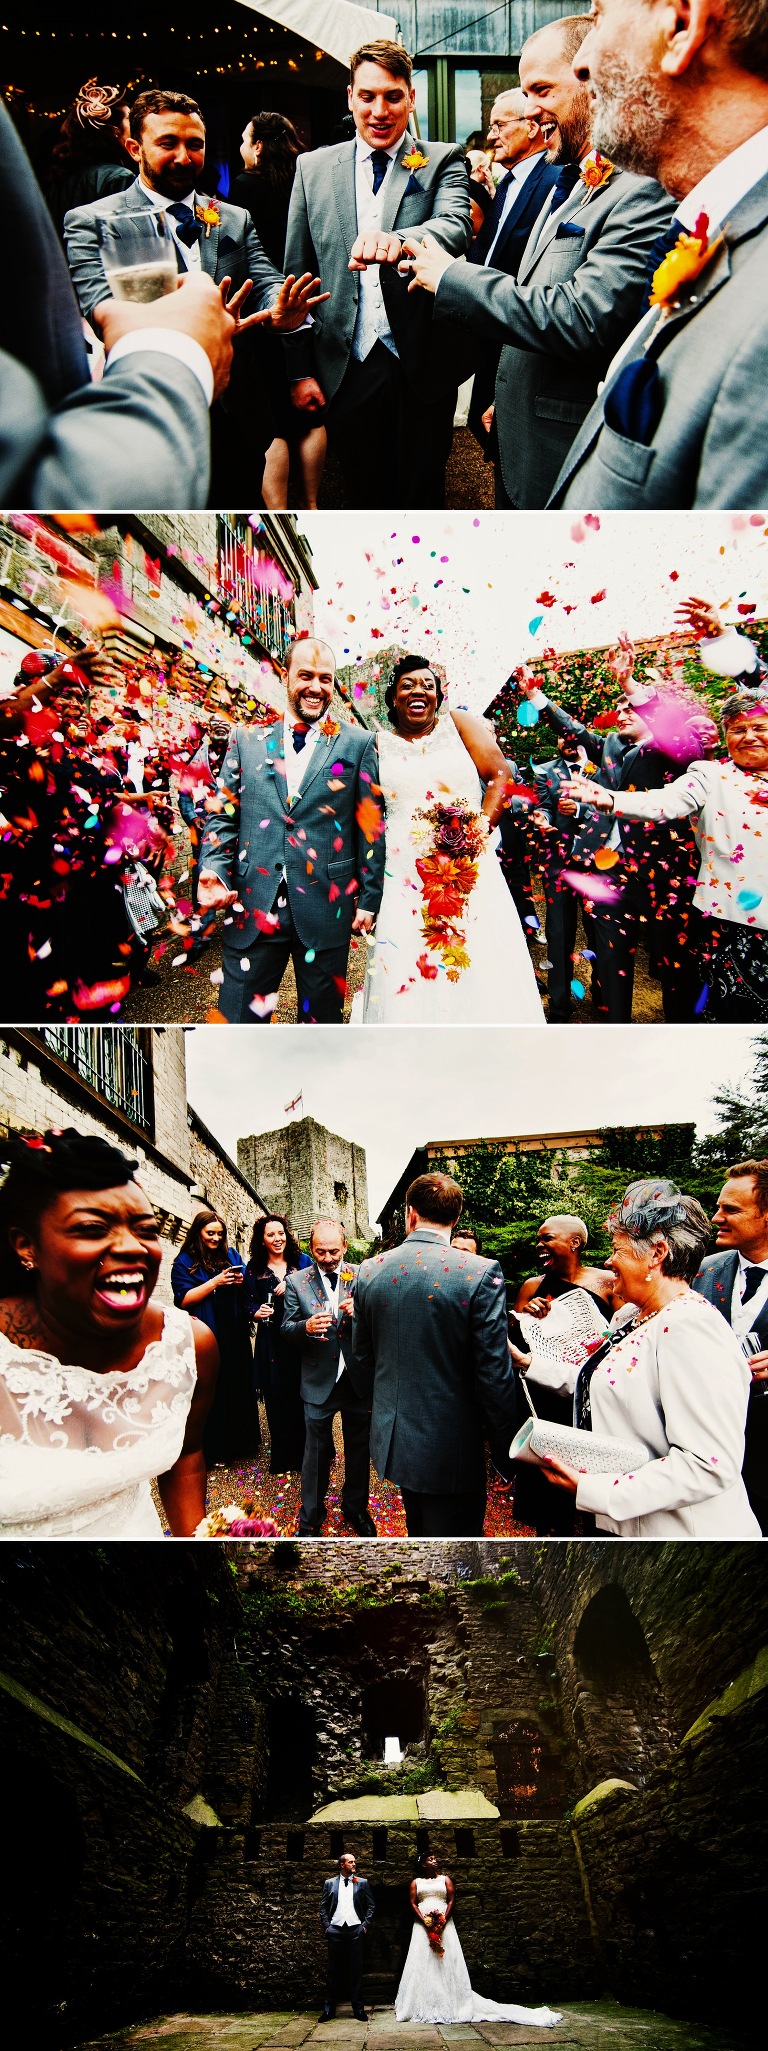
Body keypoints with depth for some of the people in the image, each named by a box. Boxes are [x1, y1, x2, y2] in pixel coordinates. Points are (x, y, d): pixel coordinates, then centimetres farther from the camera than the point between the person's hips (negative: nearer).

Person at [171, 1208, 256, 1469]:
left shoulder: (231, 1256, 11)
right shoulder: (185, 1262, 0)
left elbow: (247, 1291, 15)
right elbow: (184, 1299, -10)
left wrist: (240, 1282, -8)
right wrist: (215, 1282, -16)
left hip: (234, 1335, 4)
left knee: (238, 1386, 7)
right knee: (212, 1391, 0)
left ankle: (239, 1442, 21)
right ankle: (215, 1450, 8)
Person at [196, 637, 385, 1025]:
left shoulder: (358, 744, 6)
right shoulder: (246, 741, 10)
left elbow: (371, 826, 4)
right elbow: (222, 815, 8)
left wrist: (369, 899, 1)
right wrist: (213, 871, -9)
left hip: (326, 908, -1)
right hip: (252, 908, 1)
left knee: (322, 1018, 10)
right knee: (237, 1019, 2)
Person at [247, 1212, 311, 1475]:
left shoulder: (302, 1261, 7)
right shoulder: (255, 1269, 8)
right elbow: (252, 1305, 9)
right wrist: (258, 1313, -13)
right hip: (271, 1342, 0)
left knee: (303, 1396, -3)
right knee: (277, 1399, 0)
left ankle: (305, 1453, 10)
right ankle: (282, 1458, 11)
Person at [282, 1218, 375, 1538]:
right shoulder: (297, 1282, -3)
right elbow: (286, 1328, -2)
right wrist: (306, 1326, -23)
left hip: (358, 1379, 1)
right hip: (319, 1381, -1)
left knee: (359, 1448, 16)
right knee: (317, 1451, 10)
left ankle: (355, 1508, 36)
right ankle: (310, 1517, 26)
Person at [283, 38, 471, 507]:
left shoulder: (443, 161, 1)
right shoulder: (313, 168, 8)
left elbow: (456, 226, -20)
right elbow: (296, 274, 9)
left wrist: (399, 240, -43)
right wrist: (301, 370, 2)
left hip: (422, 370, -2)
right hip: (345, 372, 2)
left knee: (421, 497, 6)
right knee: (362, 497, 11)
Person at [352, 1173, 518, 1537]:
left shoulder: (369, 1271, -1)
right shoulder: (481, 1273, -16)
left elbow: (361, 1361, 9)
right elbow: (494, 1371, -15)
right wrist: (503, 1441, -2)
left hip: (391, 1438, 5)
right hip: (452, 1449, -5)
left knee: (419, 1532, 24)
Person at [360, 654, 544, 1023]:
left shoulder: (458, 724, 9)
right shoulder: (381, 746, 12)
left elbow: (501, 774, 3)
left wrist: (481, 827, -10)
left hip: (469, 866, 0)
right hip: (405, 878, 1)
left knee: (484, 972, -3)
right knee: (406, 977, -5)